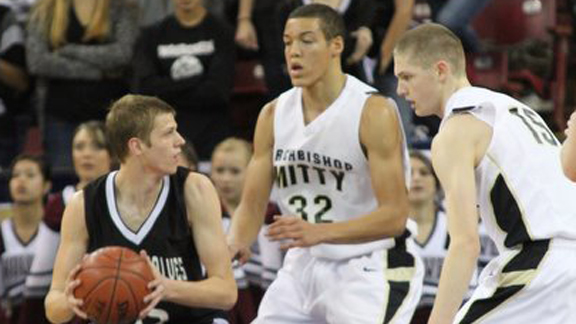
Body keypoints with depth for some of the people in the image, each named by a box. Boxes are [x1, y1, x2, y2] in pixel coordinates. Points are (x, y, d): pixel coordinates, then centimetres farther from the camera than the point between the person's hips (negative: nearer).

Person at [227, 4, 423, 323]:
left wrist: (319, 232, -34)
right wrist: (234, 245, -18)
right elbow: (252, 204, 5)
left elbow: (394, 216, -21)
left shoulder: (374, 112, -17)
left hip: (368, 270, -7)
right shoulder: (274, 115, 2)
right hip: (303, 266, 7)